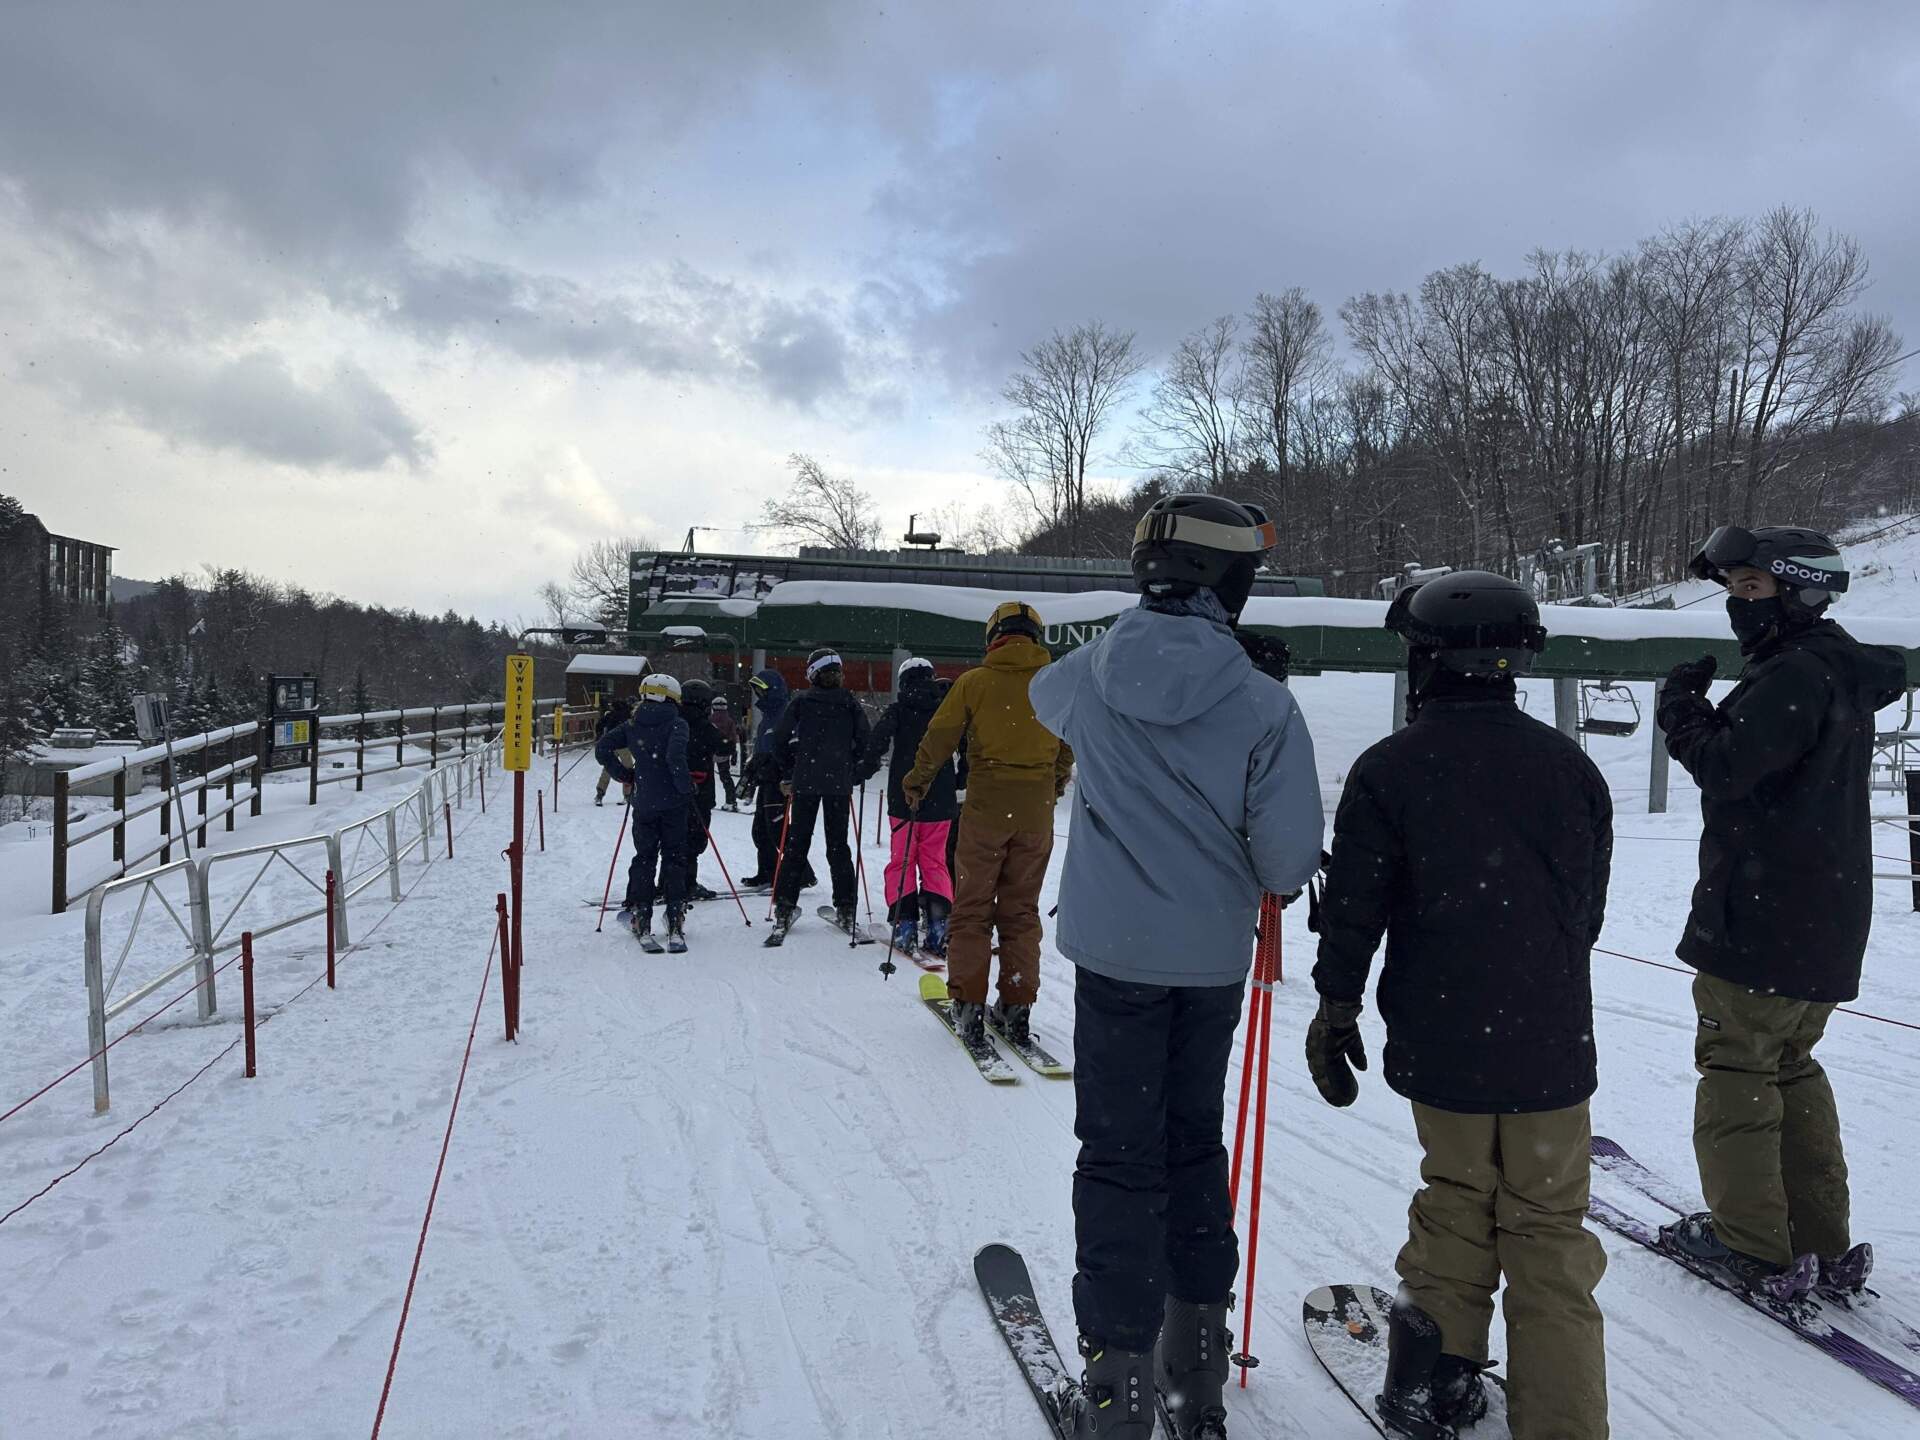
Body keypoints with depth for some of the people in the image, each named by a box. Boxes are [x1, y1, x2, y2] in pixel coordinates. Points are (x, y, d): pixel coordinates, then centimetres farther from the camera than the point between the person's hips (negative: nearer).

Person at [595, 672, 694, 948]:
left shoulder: (632, 726, 6)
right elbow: (675, 757, -22)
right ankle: (675, 919, -3)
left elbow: (602, 748, 5)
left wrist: (624, 776, 13)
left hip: (643, 803, 3)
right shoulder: (676, 724, -8)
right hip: (672, 803, -3)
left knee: (644, 857, 16)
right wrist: (686, 788, -11)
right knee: (674, 858, 4)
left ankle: (640, 916, 17)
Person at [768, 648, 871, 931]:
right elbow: (863, 741, -1)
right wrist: (849, 770, 11)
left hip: (805, 782, -1)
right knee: (838, 844, 9)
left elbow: (778, 740, -3)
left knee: (797, 842, 7)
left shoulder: (801, 702, -1)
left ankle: (785, 906, 4)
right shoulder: (851, 704, 2)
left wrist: (787, 775, 6)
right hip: (840, 784, 1)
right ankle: (845, 908, 7)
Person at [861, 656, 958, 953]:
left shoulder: (897, 711, -3)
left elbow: (876, 743, -14)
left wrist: (866, 772, 2)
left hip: (903, 799, -2)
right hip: (940, 801, 2)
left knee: (902, 861, 8)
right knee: (934, 861, 10)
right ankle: (937, 920, -4)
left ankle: (905, 922, -2)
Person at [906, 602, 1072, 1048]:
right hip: (1037, 810, 3)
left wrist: (917, 783, 15)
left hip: (986, 805, -2)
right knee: (1021, 910, 12)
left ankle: (968, 1004, 5)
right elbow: (1070, 745, 14)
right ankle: (1016, 1008, 12)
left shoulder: (975, 681, -4)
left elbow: (939, 737, -1)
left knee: (972, 908, 8)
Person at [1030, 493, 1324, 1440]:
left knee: (1120, 1158, 8)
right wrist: (1262, 877, 8)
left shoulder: (1092, 675, -7)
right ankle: (1195, 1357, 31)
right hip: (1213, 957, 0)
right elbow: (1291, 857, -14)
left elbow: (1045, 694, 19)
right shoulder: (1264, 703, -13)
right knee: (1194, 1142, 18)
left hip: (1114, 949, 0)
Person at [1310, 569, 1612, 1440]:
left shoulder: (1389, 769, -10)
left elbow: (1354, 908, -9)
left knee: (1456, 1199, 19)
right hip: (1552, 1042, 1)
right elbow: (1590, 909, 10)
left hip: (1442, 1040, -1)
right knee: (1550, 1229, 12)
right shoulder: (1571, 765, 1)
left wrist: (1337, 1009, 3)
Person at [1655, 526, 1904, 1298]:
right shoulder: (1840, 673, 15)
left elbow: (1724, 766, -23)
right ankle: (1824, 1243, 23)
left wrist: (1682, 704, -10)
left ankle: (1752, 1242, 10)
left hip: (1762, 917, -10)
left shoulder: (1797, 675, -18)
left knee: (1736, 1066, 1)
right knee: (1791, 1065, 18)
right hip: (1825, 920, 10)